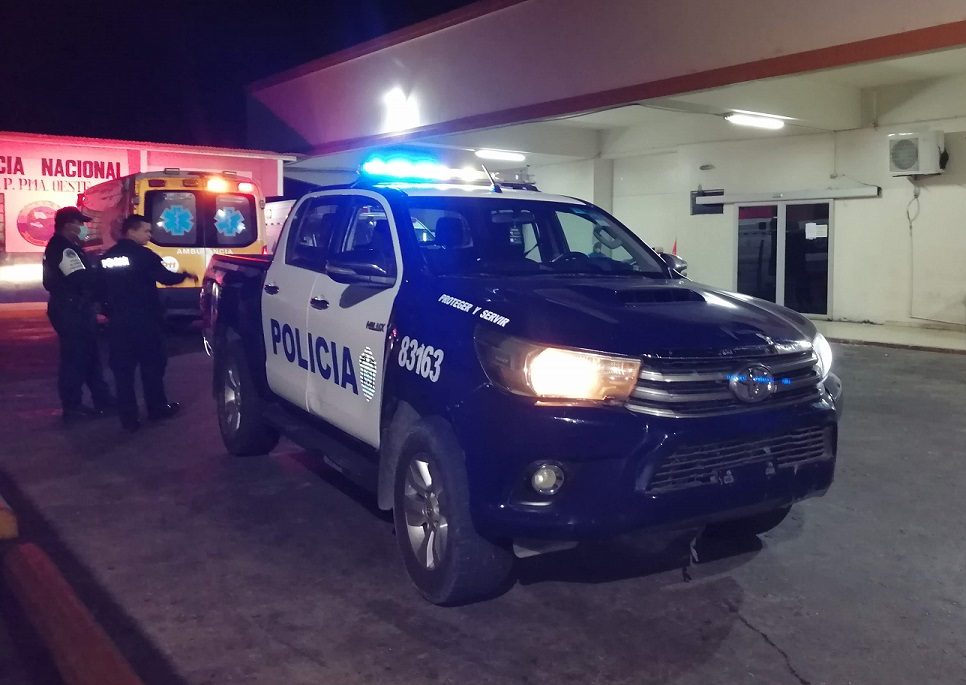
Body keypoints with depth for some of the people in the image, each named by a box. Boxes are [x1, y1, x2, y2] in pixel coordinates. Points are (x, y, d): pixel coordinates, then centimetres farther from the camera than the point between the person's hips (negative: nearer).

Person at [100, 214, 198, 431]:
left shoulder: (106, 258, 9)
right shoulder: (143, 255, -11)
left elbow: (101, 289, 14)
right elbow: (166, 277, -13)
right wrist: (185, 275, 4)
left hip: (118, 322, 5)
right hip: (144, 321, -5)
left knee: (122, 369, 6)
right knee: (152, 365, 11)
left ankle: (128, 418, 6)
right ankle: (157, 408, 22)